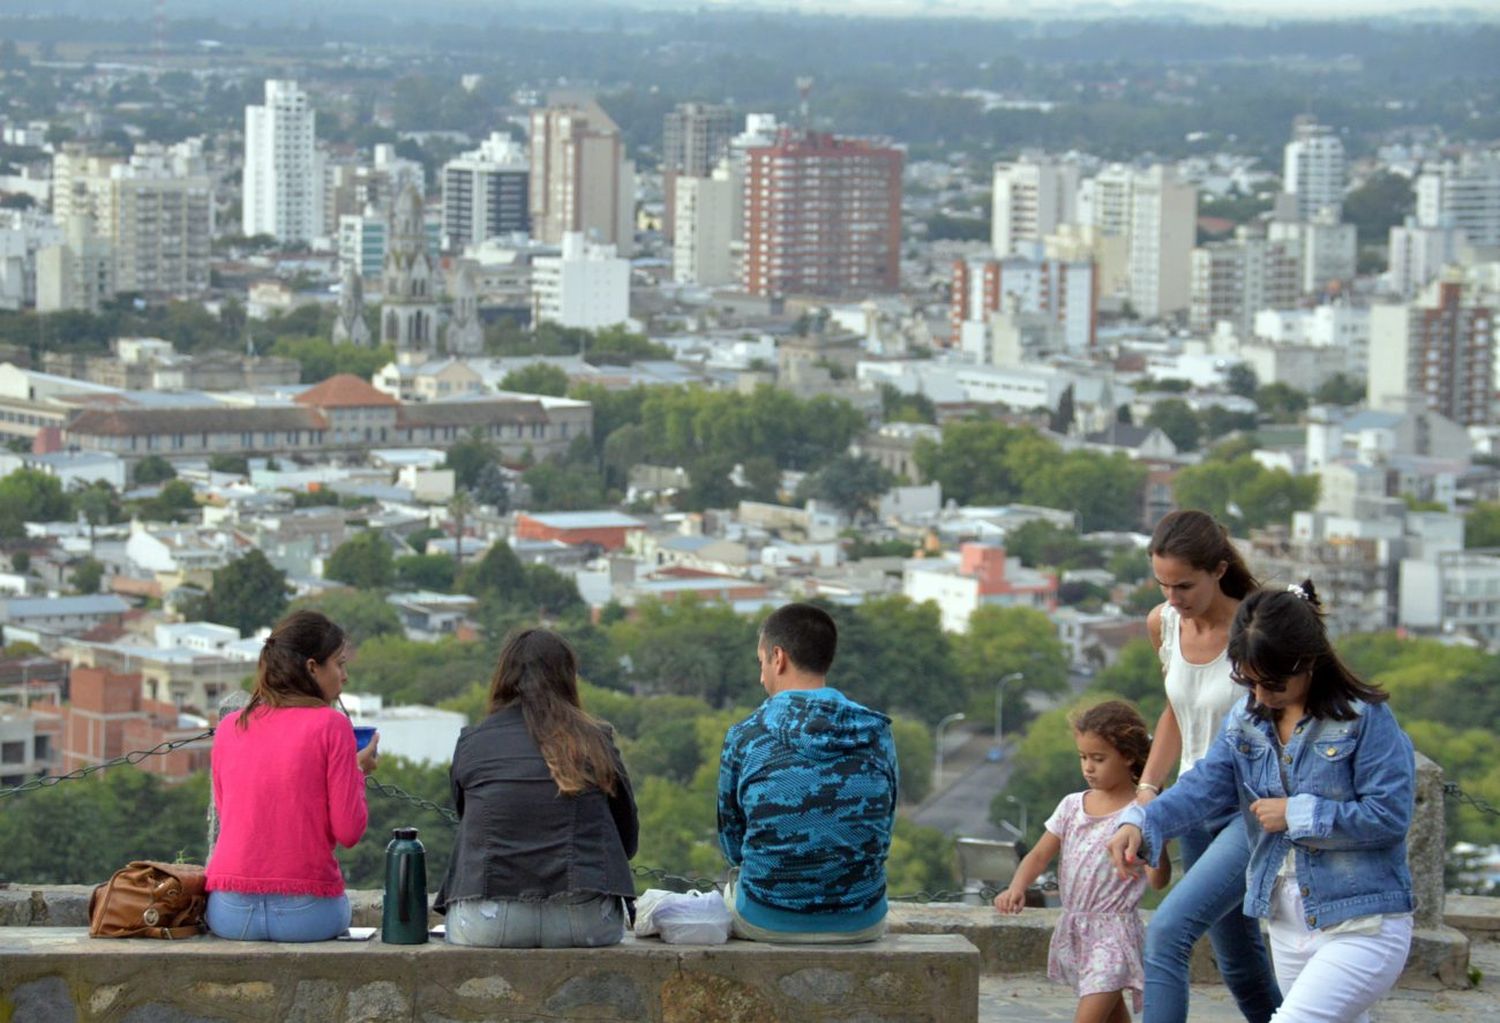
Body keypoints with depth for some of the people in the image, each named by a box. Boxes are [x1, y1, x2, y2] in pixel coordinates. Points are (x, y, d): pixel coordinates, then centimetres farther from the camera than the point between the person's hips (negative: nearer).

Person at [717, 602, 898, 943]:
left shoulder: (744, 738, -8)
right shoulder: (877, 733, -1)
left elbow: (732, 843, 4)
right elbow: (882, 834, 9)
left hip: (766, 923, -2)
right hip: (862, 924, 2)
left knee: (730, 885, 32)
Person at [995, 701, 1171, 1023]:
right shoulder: (1072, 807, 7)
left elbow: (1158, 880, -13)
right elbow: (1039, 855, 8)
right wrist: (1017, 888, -10)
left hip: (1113, 931, -6)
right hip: (1073, 929, 6)